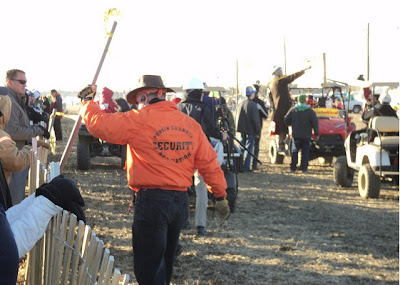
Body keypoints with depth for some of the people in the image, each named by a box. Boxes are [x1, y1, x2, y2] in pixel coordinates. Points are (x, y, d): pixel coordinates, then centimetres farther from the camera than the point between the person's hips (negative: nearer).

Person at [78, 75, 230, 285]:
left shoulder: (138, 121, -10)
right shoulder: (191, 124, 6)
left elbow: (98, 123, -10)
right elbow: (209, 163, 7)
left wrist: (87, 101, 9)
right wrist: (220, 196, 15)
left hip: (151, 199, -6)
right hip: (181, 200, 6)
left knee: (149, 267, 0)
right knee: (165, 261, 22)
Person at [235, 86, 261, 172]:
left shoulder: (241, 103, 6)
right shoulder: (253, 105, -14)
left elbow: (237, 117, 14)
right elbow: (256, 120, -16)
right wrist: (258, 131, -7)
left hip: (241, 130, 6)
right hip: (250, 130, -6)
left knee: (242, 148, 16)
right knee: (249, 149, 0)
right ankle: (246, 167, -1)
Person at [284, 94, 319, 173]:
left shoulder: (293, 110, -1)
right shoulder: (310, 111, -6)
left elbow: (286, 121, 5)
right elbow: (315, 123, -6)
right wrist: (316, 134, 1)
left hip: (296, 135, 2)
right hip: (306, 135, -1)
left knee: (294, 152, 11)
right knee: (305, 152, 5)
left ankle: (293, 168, 9)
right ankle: (304, 168, 2)